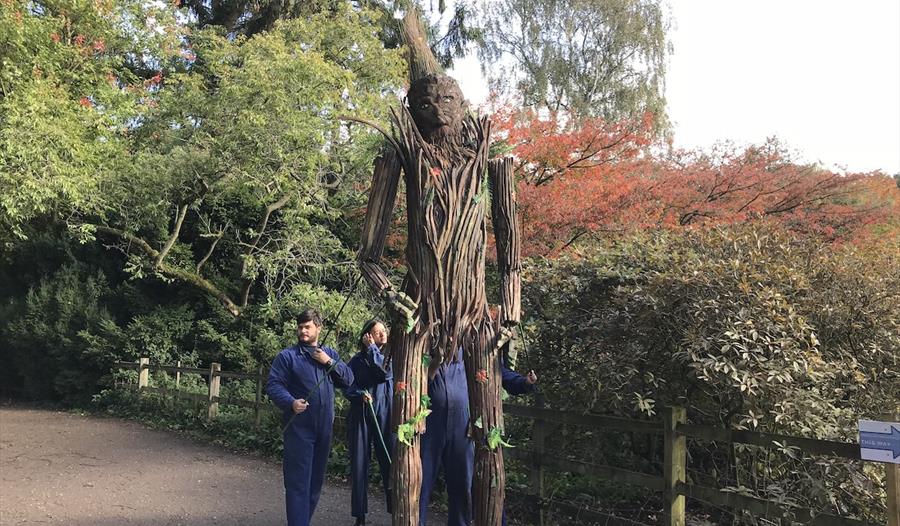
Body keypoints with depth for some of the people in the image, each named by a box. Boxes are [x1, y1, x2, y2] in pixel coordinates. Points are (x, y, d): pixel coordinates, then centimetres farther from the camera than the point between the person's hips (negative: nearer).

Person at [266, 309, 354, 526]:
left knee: (316, 479, 15)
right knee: (298, 481, -7)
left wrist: (329, 362, -8)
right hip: (299, 427, -5)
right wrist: (291, 402, -26)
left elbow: (348, 379, 7)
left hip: (324, 427, 5)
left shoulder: (330, 354, 14)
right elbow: (273, 385, -9)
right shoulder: (287, 356, -2)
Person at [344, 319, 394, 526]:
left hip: (385, 415, 0)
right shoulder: (357, 360, 8)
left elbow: (385, 373, -13)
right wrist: (360, 394, -16)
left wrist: (372, 348, -4)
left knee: (390, 461, -6)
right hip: (361, 415, 1)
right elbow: (347, 387, 4)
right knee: (359, 463, 1)